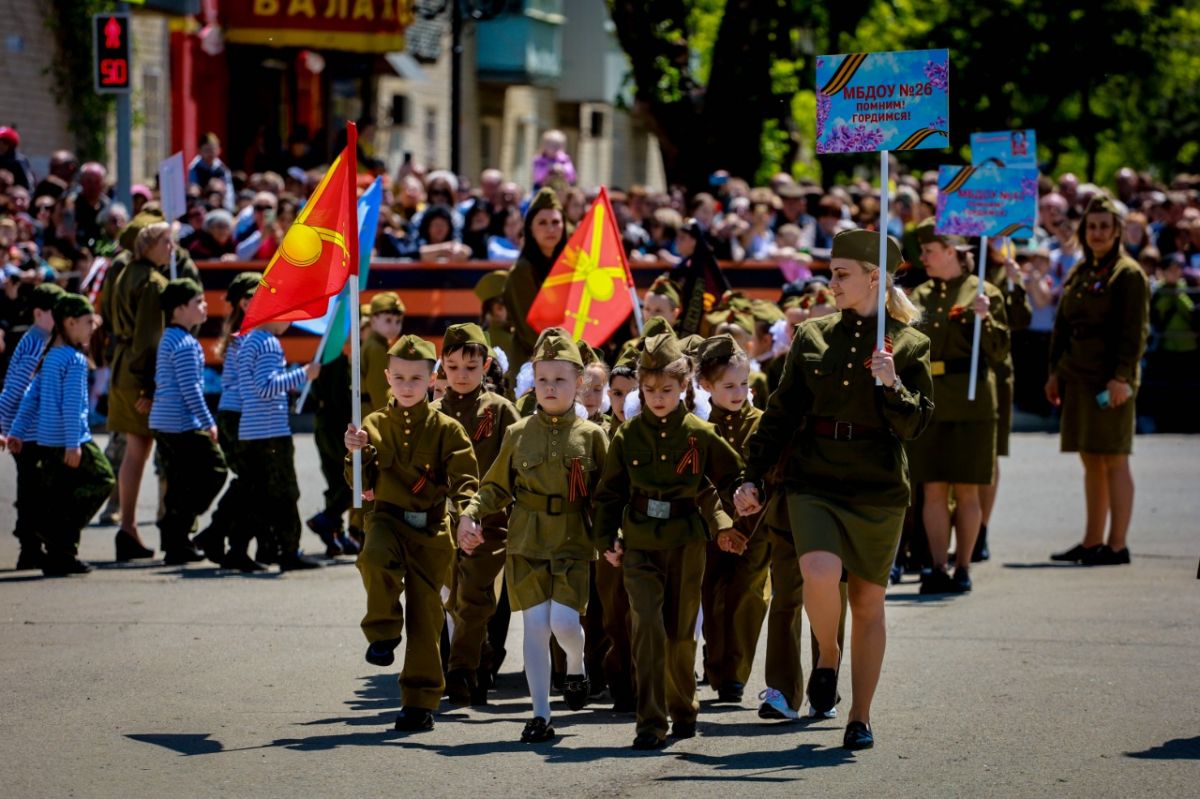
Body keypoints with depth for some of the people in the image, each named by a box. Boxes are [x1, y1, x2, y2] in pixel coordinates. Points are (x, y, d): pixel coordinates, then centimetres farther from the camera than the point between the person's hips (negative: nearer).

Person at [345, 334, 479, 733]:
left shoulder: (445, 428, 0)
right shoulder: (376, 425, 6)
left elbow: (464, 477, -5)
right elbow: (363, 484, 5)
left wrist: (466, 513, -25)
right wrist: (358, 454, -15)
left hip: (431, 527, -1)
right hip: (389, 519, 1)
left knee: (425, 611, 0)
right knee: (375, 557, -35)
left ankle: (421, 700, 9)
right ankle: (383, 633, -12)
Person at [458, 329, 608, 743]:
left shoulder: (591, 436, 3)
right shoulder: (519, 434, 6)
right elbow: (496, 487, 10)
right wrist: (471, 514, -7)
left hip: (573, 542, -1)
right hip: (527, 542, 1)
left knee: (564, 619, -14)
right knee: (536, 623, -4)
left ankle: (576, 667, 22)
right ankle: (540, 715, 3)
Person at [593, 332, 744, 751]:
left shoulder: (701, 434, 0)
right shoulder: (628, 435, 3)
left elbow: (732, 477, 11)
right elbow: (610, 492, 11)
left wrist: (725, 520, -3)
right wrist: (607, 537, 3)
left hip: (687, 543, 0)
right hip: (640, 545, 0)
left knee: (681, 630, 9)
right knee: (647, 626, -14)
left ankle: (683, 710, 31)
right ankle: (650, 723, -14)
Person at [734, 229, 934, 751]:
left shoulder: (909, 345, 2)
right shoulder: (812, 337, 7)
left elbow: (915, 426, -4)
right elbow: (782, 413, 11)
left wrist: (892, 384, -21)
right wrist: (753, 476, 6)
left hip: (877, 490, -1)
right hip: (814, 482, 1)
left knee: (868, 600, 5)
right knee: (821, 573, -24)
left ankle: (860, 718, 18)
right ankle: (827, 657, 7)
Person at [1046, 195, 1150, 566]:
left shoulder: (1128, 274, -6)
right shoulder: (1080, 272, 17)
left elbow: (1135, 332, -11)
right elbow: (1063, 326, 21)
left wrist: (1121, 376, -18)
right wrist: (1056, 371, 14)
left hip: (1109, 379, -7)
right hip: (1078, 377, 7)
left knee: (1113, 460, -6)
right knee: (1090, 461, 11)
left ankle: (1117, 545, -4)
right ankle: (1092, 541, 16)